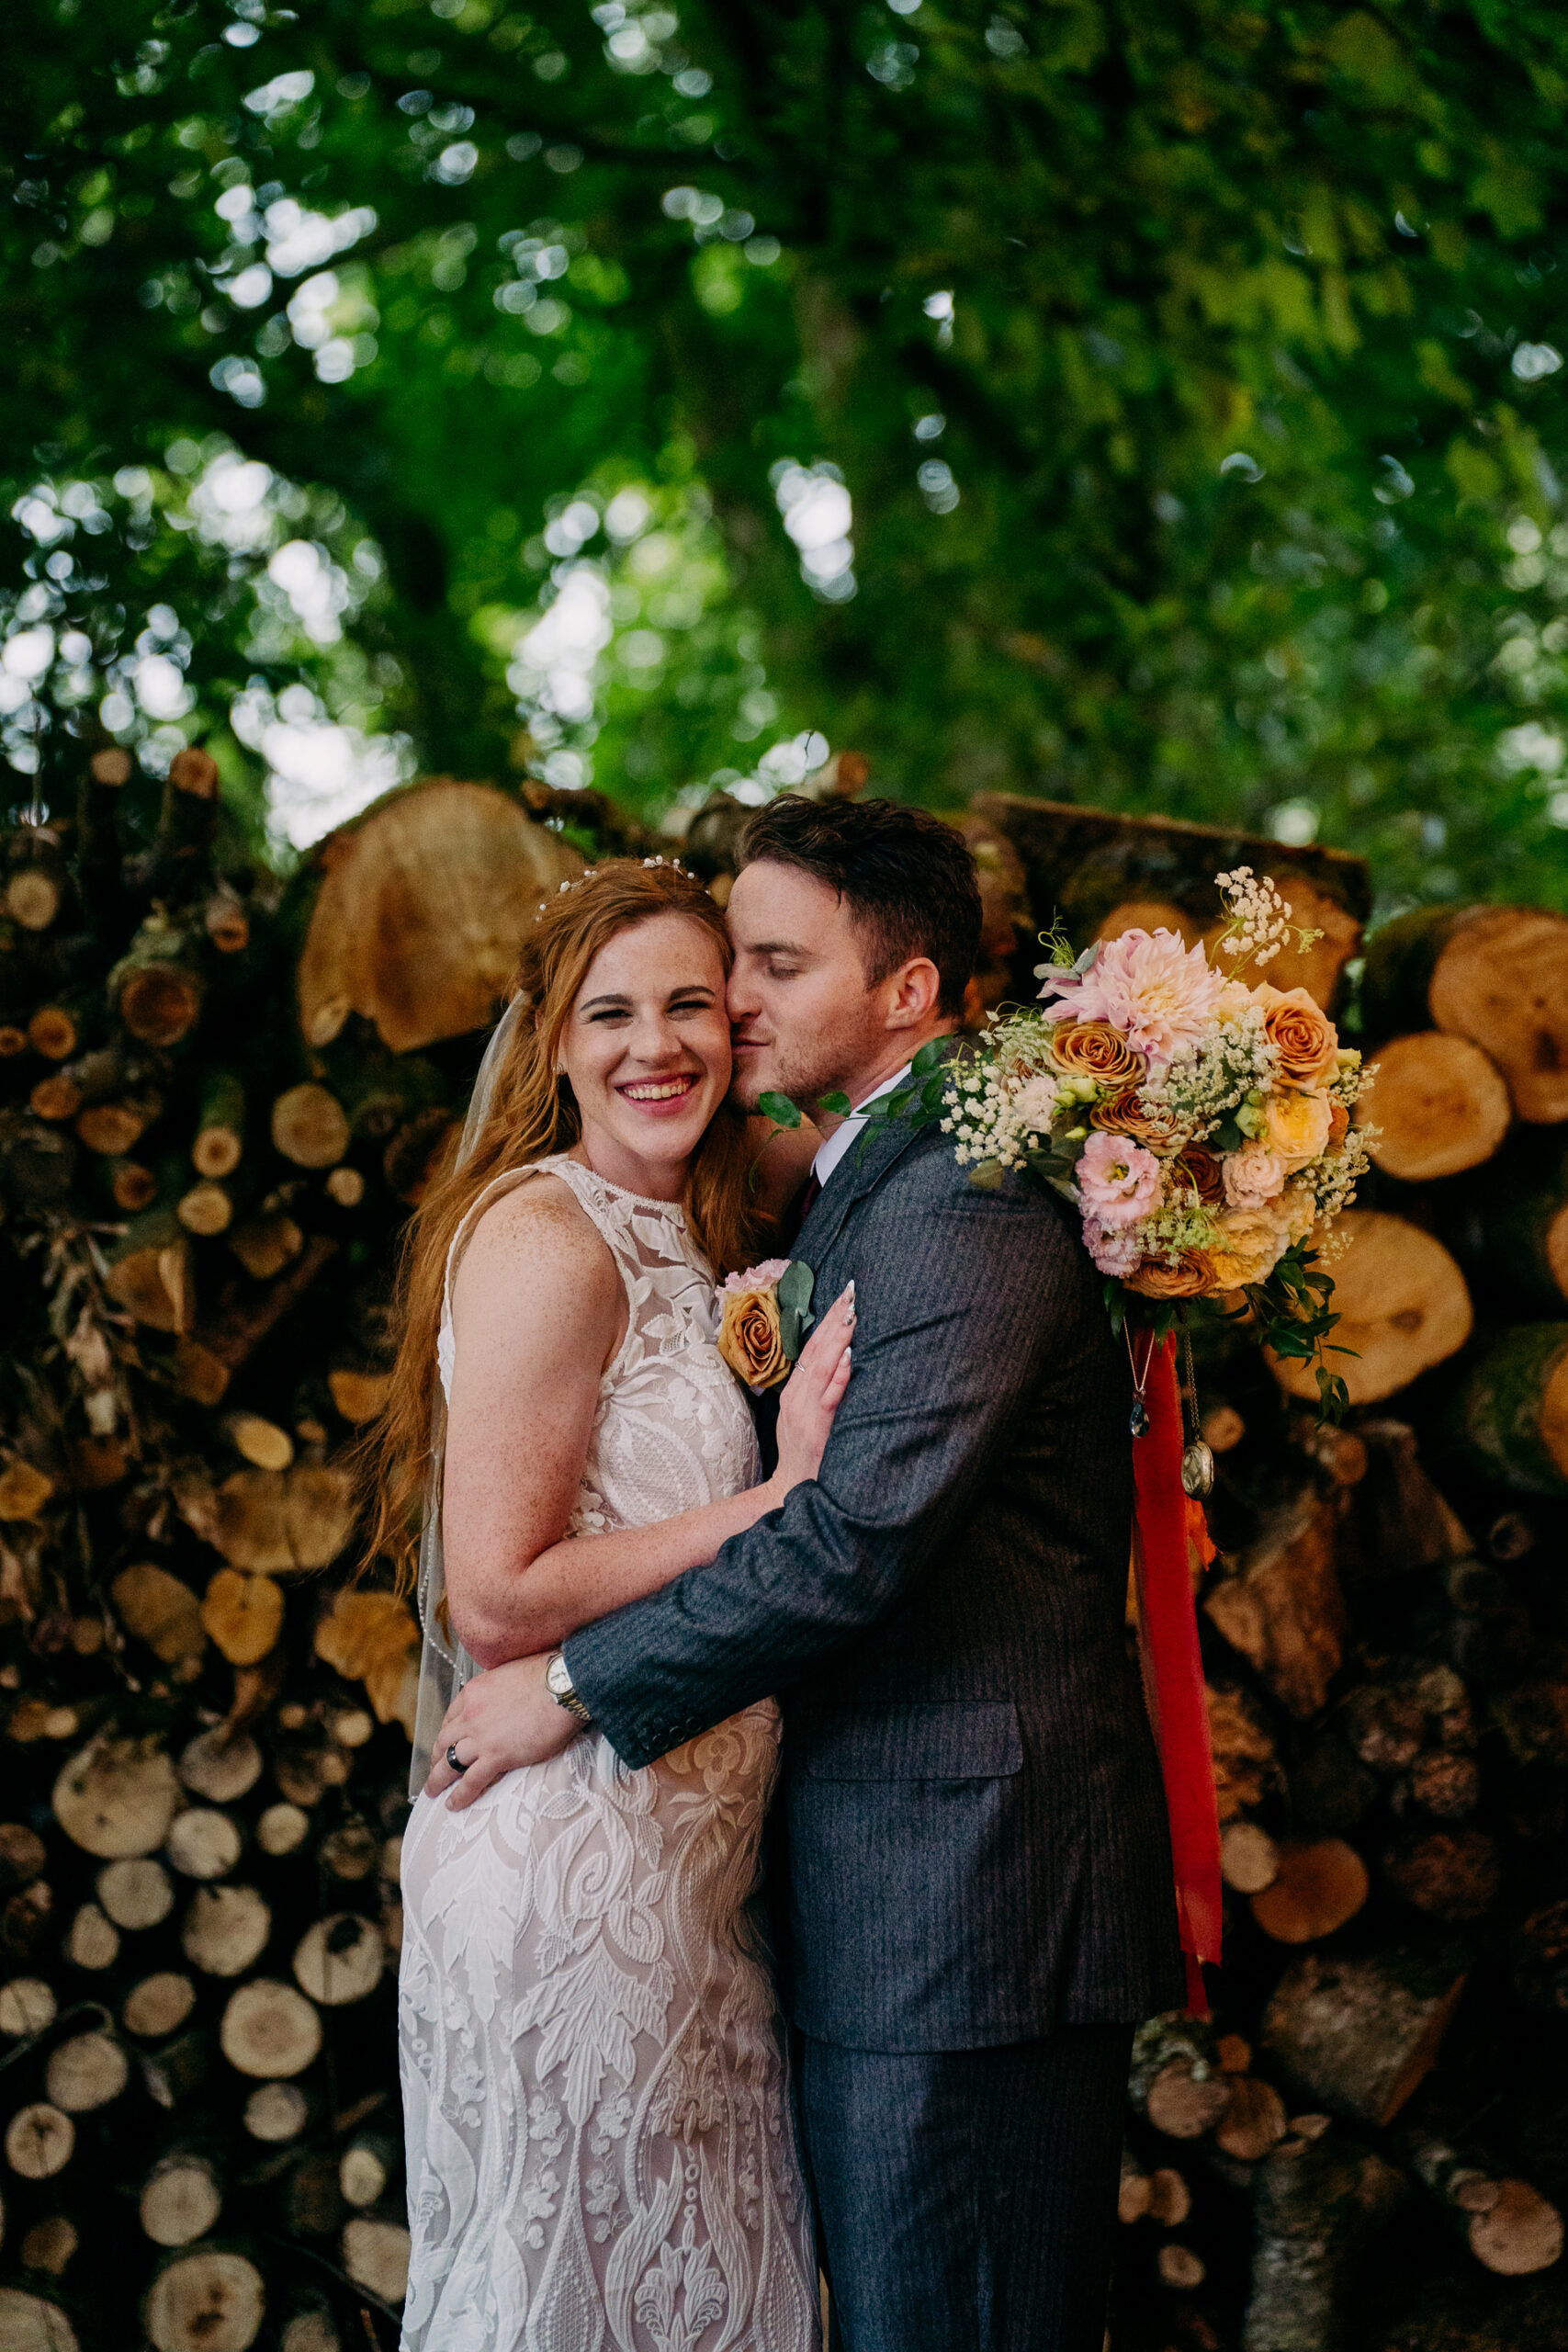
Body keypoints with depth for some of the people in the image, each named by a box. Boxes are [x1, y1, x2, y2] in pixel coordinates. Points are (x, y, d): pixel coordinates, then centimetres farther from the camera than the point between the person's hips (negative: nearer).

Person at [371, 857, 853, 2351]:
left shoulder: (682, 1247, 13)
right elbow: (495, 1600, -19)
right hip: (573, 1871, -9)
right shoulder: (544, 1236, -14)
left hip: (677, 1874, 9)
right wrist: (774, 1499, -18)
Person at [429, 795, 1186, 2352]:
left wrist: (577, 1684, -15)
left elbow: (859, 1535, -24)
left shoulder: (973, 1202, -16)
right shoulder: (856, 1189, 17)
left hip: (967, 1887, -10)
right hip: (888, 1886, 10)